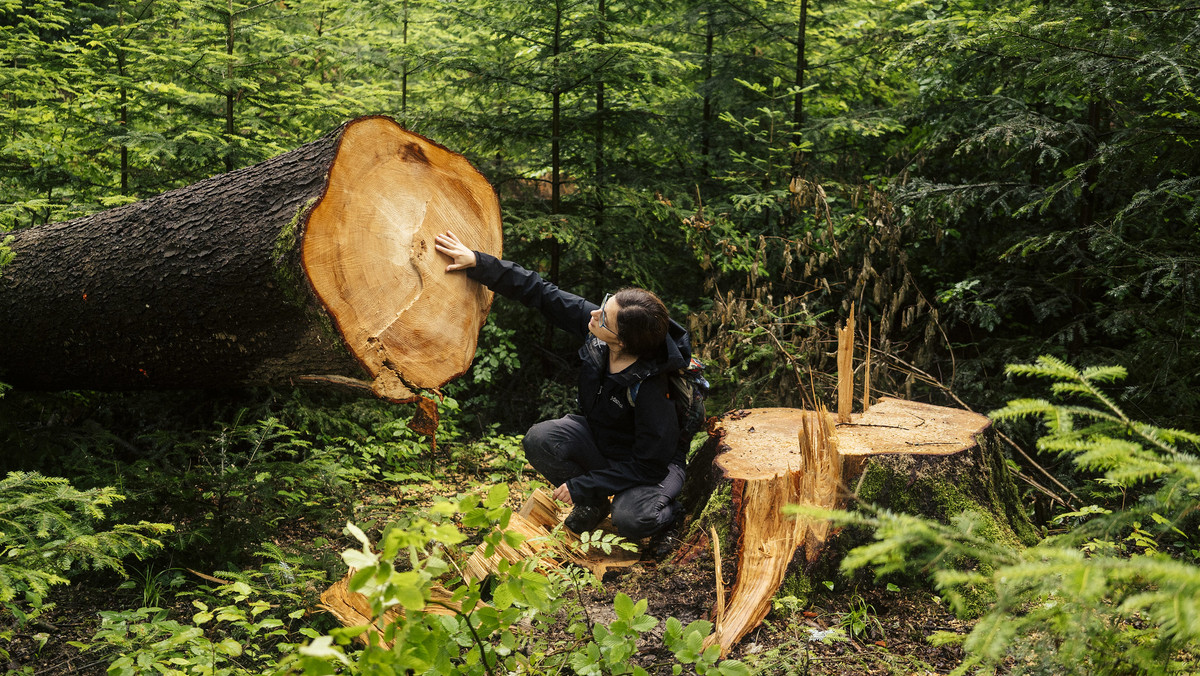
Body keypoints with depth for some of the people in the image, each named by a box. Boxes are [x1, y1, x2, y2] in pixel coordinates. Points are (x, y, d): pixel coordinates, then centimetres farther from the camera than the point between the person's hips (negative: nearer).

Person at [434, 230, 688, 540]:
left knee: (631, 521, -35)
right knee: (539, 439, -23)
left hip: (647, 463, -6)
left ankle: (667, 510, 5)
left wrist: (581, 486, -23)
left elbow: (650, 464, -27)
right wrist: (477, 263, -16)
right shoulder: (592, 321, -21)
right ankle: (594, 502, 5)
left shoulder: (651, 390, -36)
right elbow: (542, 293, -11)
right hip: (597, 435, 6)